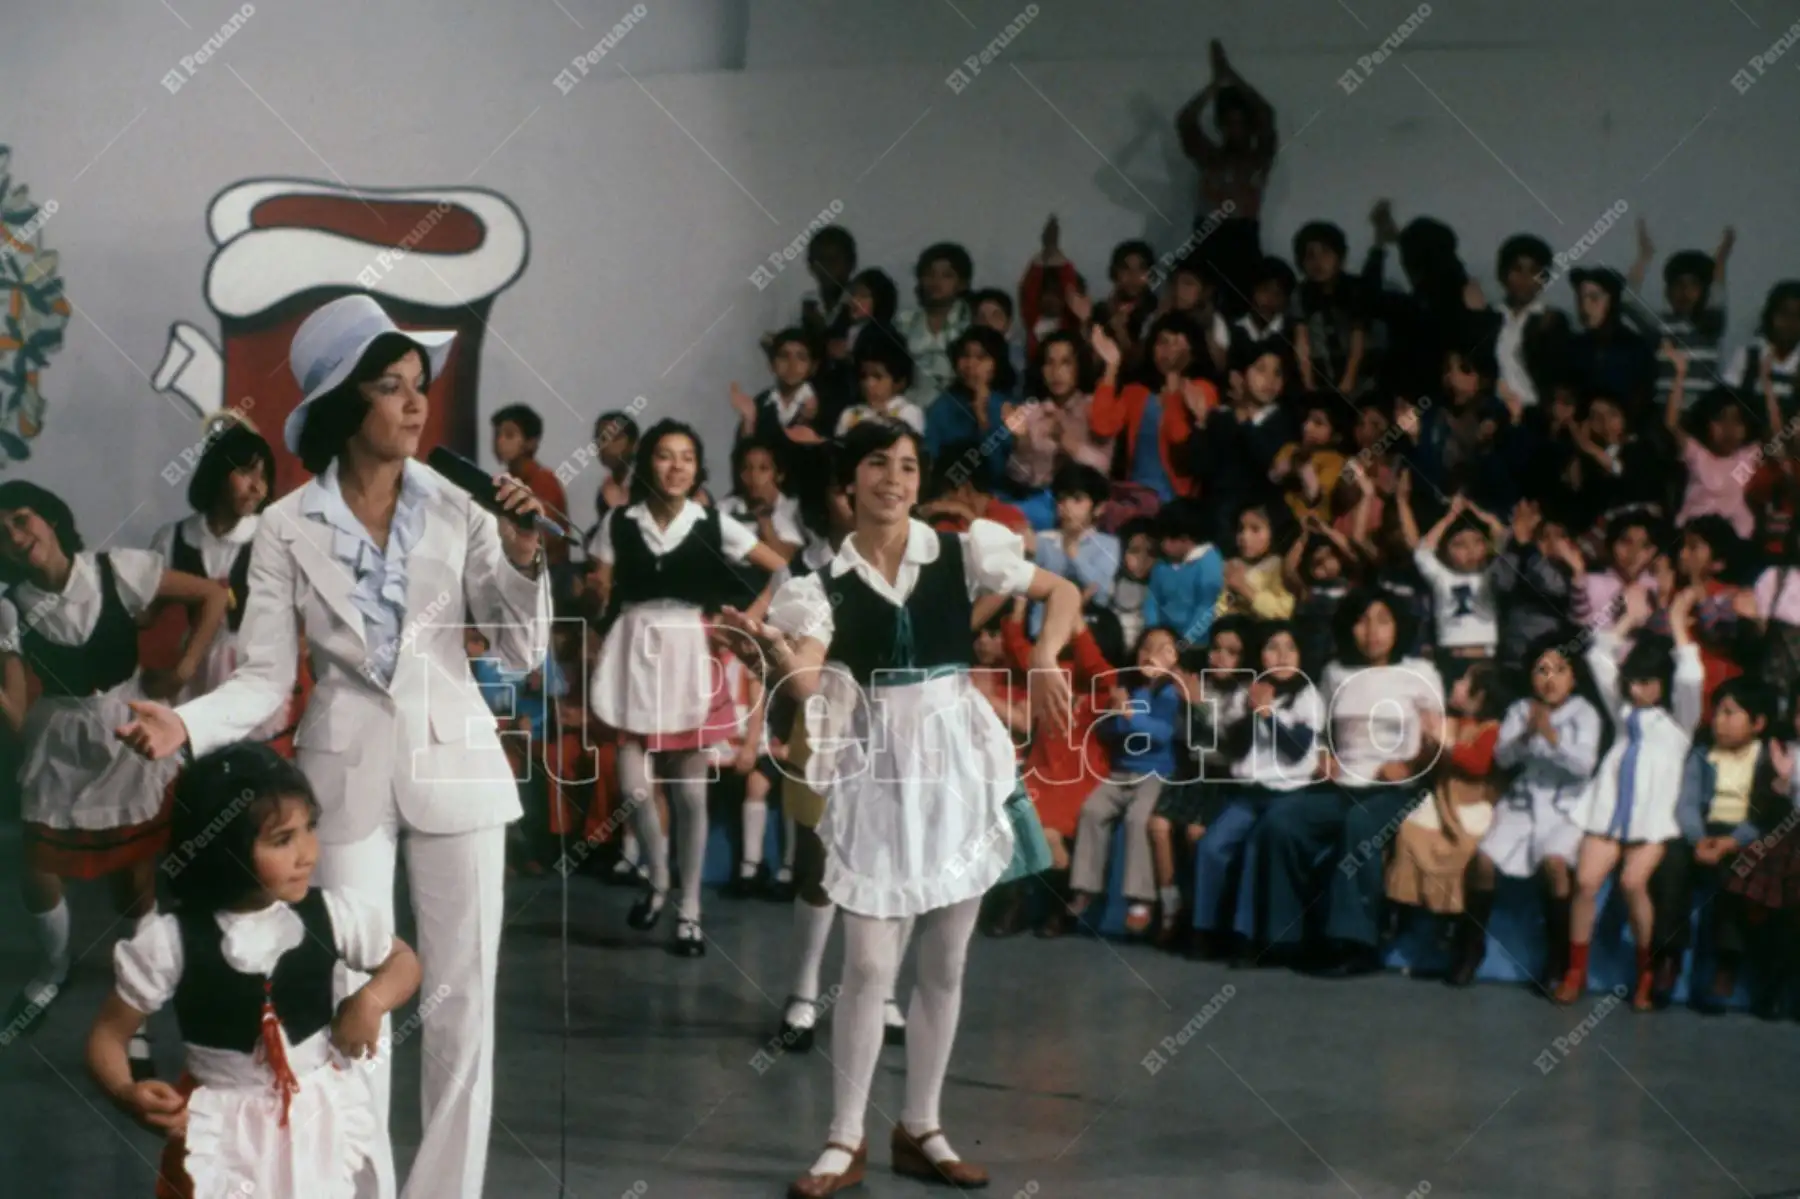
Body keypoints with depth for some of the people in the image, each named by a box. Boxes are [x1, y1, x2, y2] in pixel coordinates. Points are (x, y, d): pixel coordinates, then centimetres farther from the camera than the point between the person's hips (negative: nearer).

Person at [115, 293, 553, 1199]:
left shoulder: (459, 508, -2)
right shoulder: (289, 527, -3)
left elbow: (523, 652, 0)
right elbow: (264, 679, -6)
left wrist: (523, 558, -16)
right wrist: (184, 724, -24)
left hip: (454, 764, 1)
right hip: (347, 776, -1)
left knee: (463, 1000, 5)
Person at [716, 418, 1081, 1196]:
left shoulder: (960, 551, -1)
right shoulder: (827, 580, -2)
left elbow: (1061, 593, 4)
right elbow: (806, 683, -16)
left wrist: (1045, 659, -15)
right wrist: (770, 645, -38)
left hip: (955, 757, 2)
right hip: (876, 766, -1)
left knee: (945, 962, 8)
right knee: (869, 964, -4)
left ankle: (920, 1130, 21)